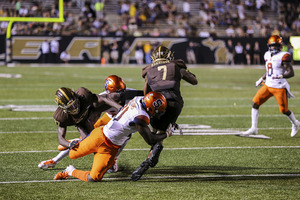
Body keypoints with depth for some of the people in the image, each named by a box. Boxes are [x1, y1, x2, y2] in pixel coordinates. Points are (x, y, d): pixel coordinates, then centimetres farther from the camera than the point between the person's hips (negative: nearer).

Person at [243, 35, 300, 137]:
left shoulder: (283, 56, -13)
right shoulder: (268, 55, 10)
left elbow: (291, 73, -17)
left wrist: (280, 76, -31)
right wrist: (262, 79, 20)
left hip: (279, 87, -7)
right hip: (268, 85, 7)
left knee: (284, 110, 2)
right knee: (255, 103, -5)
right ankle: (253, 129, 0)